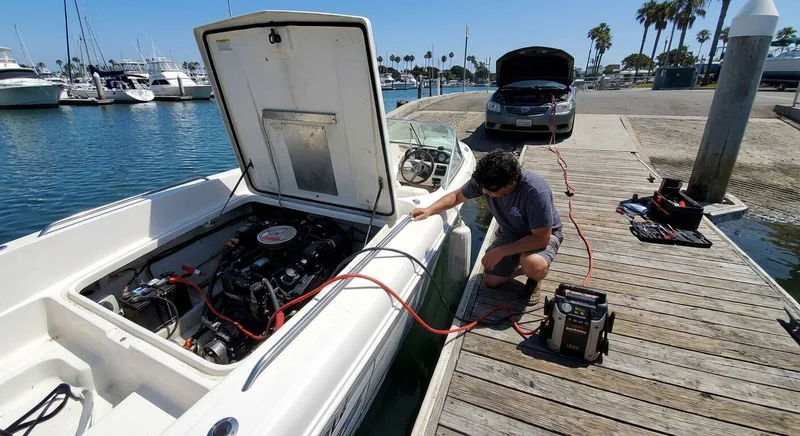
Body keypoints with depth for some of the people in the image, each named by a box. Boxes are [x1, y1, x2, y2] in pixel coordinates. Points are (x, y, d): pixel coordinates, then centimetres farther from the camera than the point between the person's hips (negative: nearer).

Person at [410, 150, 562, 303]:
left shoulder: (536, 192, -39)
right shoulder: (484, 179, -23)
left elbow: (542, 238, -32)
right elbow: (456, 196, -5)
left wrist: (501, 251, -31)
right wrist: (429, 209, -20)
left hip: (542, 235, -4)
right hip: (509, 233, 5)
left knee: (534, 265, -36)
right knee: (491, 281, -2)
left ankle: (534, 280, 1)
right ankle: (520, 262, 26)